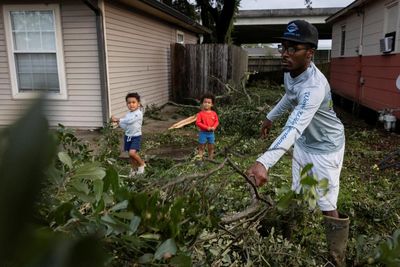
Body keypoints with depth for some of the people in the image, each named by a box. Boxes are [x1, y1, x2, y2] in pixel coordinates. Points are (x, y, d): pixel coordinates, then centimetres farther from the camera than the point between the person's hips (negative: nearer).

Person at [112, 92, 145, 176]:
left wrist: (118, 119, -17)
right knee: (131, 155, 13)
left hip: (136, 136, -6)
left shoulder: (139, 113, -14)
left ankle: (141, 163, 4)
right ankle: (133, 170, 32)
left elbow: (129, 121, -25)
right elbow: (125, 127, 8)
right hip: (128, 136, 6)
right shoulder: (127, 114, 7)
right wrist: (118, 122, -8)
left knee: (132, 152, -22)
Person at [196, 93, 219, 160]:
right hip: (203, 133, -3)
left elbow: (216, 121, 5)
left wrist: (214, 127, -16)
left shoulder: (214, 113, 1)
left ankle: (210, 159, 28)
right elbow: (198, 122, -14)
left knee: (211, 147, 14)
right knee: (201, 147, 4)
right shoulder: (200, 113, -9)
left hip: (211, 133, 4)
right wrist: (206, 127, -21)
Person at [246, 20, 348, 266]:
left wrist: (264, 162, -63)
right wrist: (271, 117, 20)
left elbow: (293, 129, -51)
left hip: (325, 147, -8)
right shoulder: (290, 71, -10)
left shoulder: (315, 86, -36)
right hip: (303, 144, 8)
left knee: (327, 207, -2)